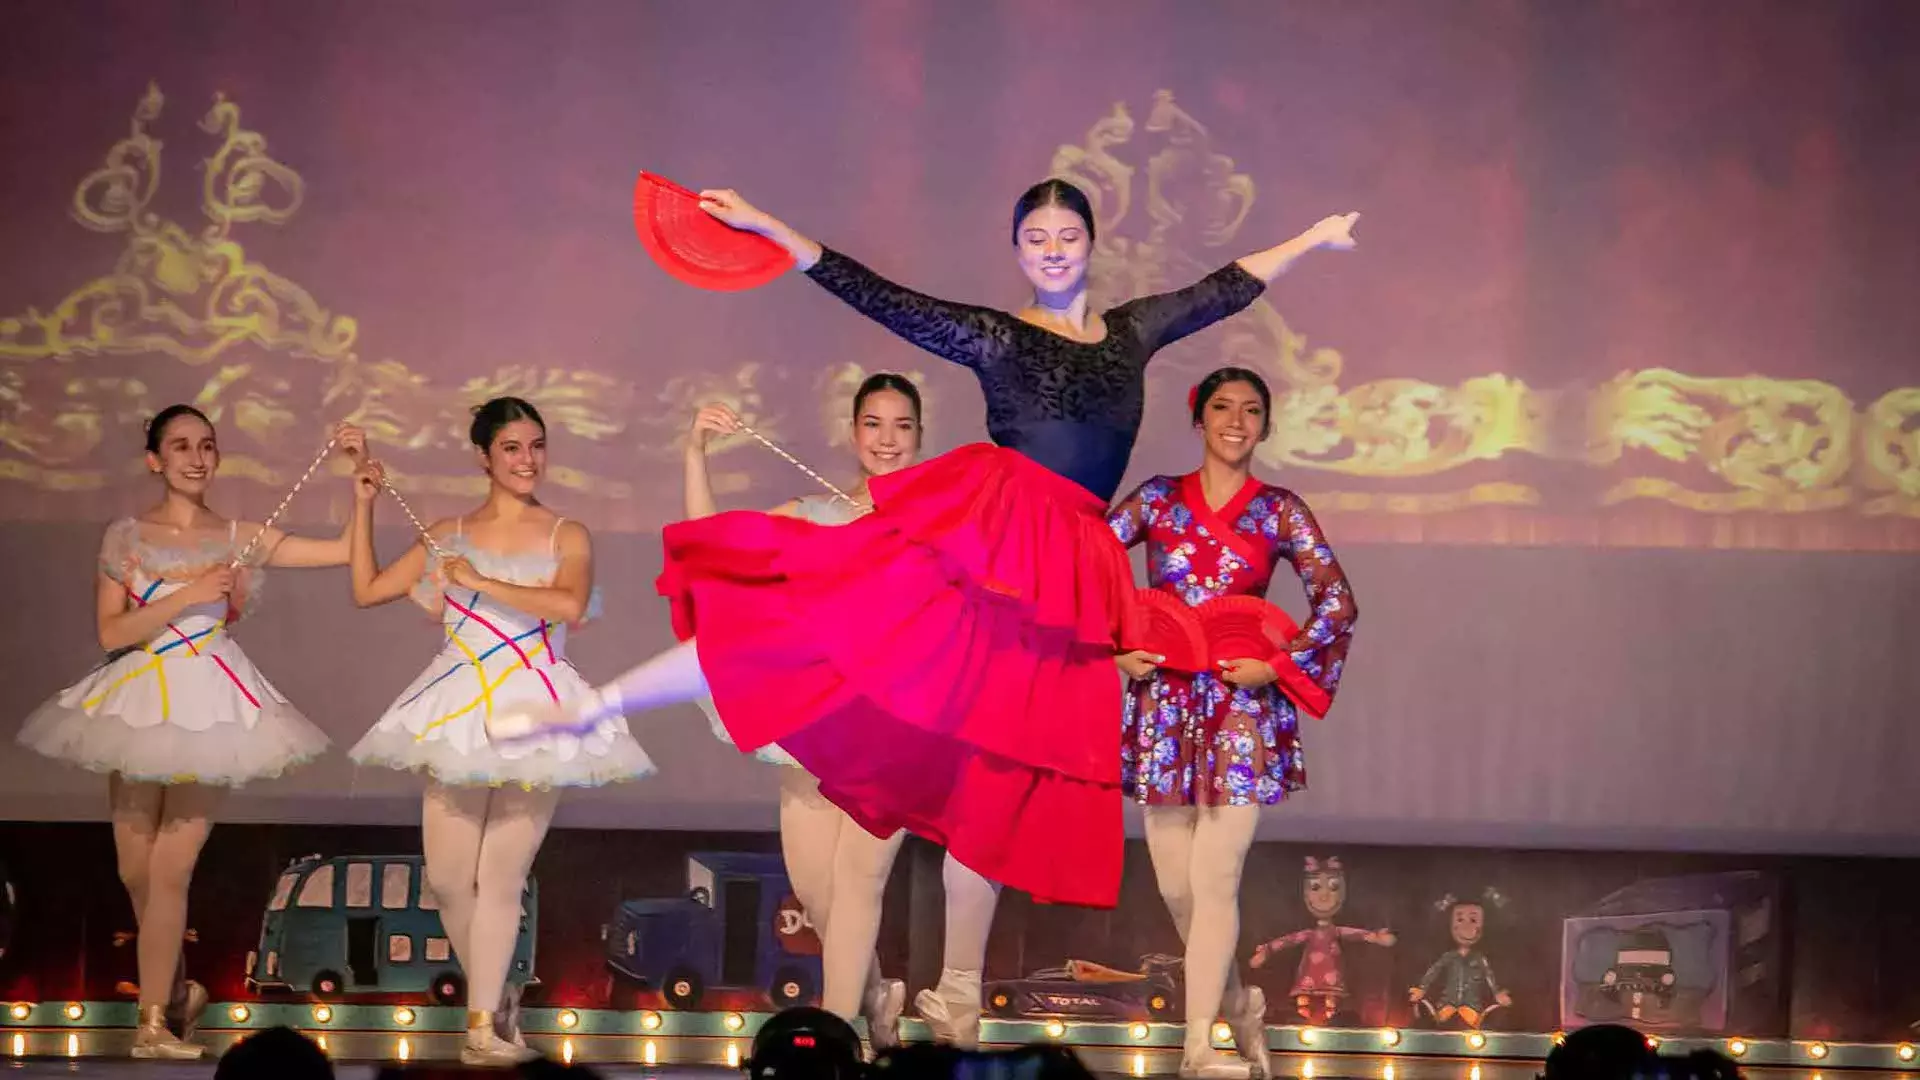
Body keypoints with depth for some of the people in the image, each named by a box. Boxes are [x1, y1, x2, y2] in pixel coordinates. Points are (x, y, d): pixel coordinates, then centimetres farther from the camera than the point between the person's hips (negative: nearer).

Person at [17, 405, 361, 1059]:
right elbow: (110, 631, -5)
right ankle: (175, 993, 28)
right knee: (135, 870, 6)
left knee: (170, 871, -6)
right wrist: (187, 596, -14)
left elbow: (347, 551, 2)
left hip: (210, 707, -1)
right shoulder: (125, 537, 2)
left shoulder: (241, 539, 4)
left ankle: (154, 1019, 1)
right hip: (139, 702, 1)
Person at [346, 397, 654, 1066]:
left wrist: (481, 583, -16)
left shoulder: (566, 536, 2)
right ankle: (494, 995, 22)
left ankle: (484, 1024, 1)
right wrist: (364, 505, 11)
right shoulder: (450, 535, 10)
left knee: (501, 877, -4)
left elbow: (570, 604, -18)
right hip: (459, 708, 3)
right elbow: (366, 591, 13)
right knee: (447, 878, 0)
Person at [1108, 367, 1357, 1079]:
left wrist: (1280, 664, -8)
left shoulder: (1279, 512, 4)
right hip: (1163, 704, 2)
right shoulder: (1157, 500, 6)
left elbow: (1337, 601, 2)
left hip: (1242, 706, -2)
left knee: (1214, 880, -10)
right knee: (1175, 884, 4)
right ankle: (1239, 1005, 26)